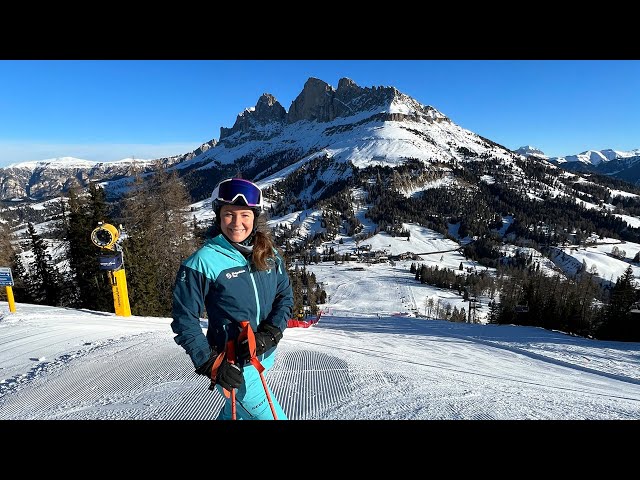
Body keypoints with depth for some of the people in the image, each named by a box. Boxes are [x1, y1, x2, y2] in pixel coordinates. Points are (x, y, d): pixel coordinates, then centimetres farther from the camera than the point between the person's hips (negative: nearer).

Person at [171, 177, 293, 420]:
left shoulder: (269, 254, -3)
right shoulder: (203, 261, -18)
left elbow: (285, 296, 2)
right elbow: (184, 319, -12)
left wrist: (270, 334, -13)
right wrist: (210, 364, -16)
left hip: (265, 356, 6)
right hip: (232, 366, -5)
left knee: (236, 411, 29)